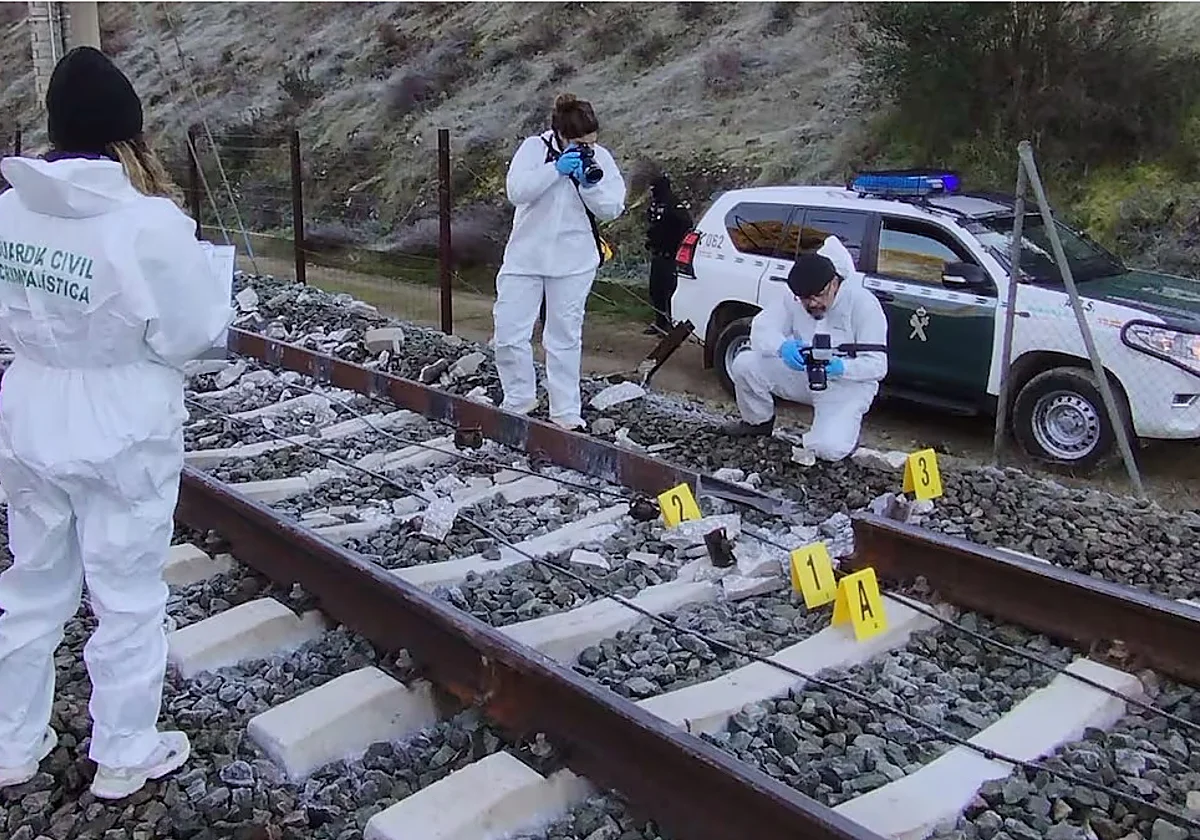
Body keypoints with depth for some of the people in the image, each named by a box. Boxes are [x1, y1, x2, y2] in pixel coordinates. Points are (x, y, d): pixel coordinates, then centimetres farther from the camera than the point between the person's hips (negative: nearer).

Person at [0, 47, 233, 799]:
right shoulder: (148, 223, -21)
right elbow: (196, 334, -13)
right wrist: (186, 248, 0)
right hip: (122, 434, -5)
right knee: (128, 600, 11)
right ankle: (124, 757, 27)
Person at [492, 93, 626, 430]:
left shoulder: (600, 158, 1)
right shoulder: (534, 148, -4)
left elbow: (612, 209, -4)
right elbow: (516, 191, -17)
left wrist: (590, 184, -21)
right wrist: (556, 169, -25)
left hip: (573, 262, 1)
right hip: (525, 257, 0)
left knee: (565, 338, 7)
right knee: (509, 333, -1)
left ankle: (566, 412, 15)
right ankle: (519, 398, 19)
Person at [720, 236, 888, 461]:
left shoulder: (863, 303, -21)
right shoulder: (795, 299, -8)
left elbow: (877, 366, -22)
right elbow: (762, 327, -16)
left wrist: (840, 367, -43)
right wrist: (782, 347, -39)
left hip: (846, 385, -4)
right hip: (803, 375, 5)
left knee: (828, 449, -29)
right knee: (744, 364, -16)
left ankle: (847, 425, 10)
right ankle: (758, 422, 12)